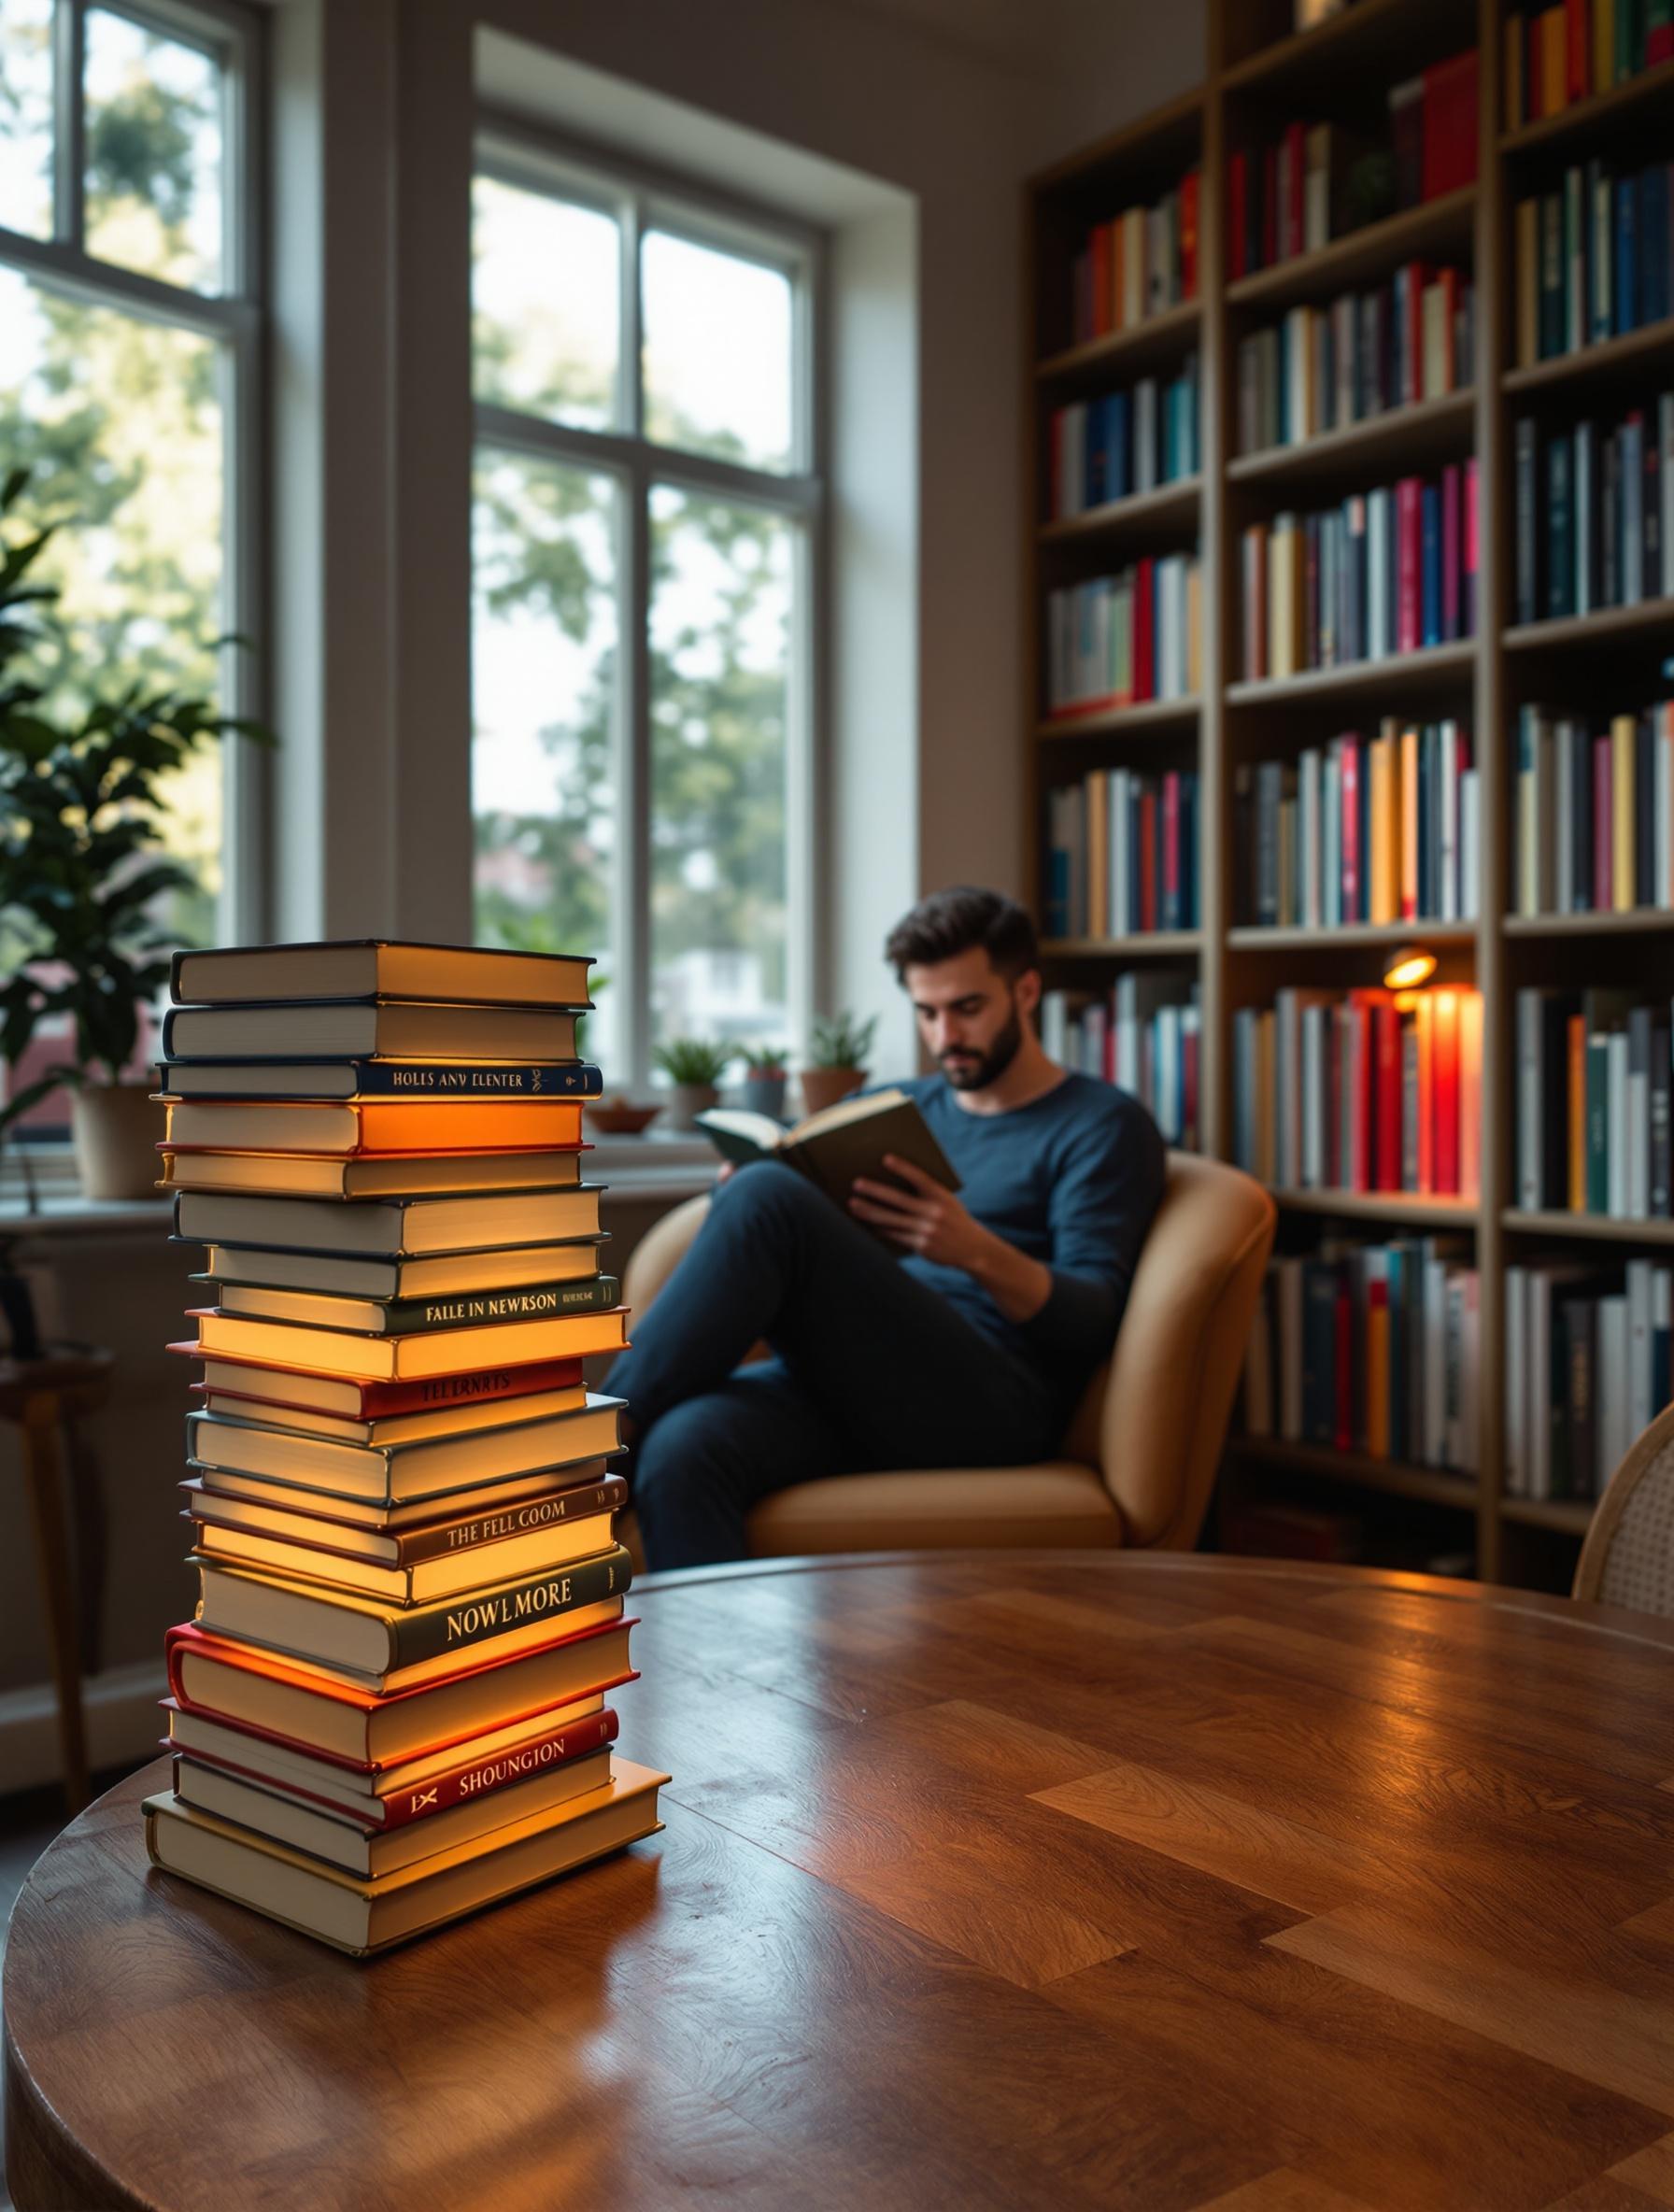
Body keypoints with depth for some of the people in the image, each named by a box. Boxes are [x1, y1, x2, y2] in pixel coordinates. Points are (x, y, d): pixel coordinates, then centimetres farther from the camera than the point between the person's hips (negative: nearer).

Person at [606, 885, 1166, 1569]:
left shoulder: (1105, 1126, 9)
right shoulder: (901, 1107, 27)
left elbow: (1093, 1322, -3)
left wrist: (980, 1254, -22)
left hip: (991, 1406, -5)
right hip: (848, 1384, 5)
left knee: (767, 1196, -25)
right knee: (683, 1449, -32)